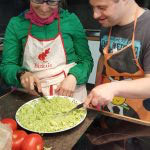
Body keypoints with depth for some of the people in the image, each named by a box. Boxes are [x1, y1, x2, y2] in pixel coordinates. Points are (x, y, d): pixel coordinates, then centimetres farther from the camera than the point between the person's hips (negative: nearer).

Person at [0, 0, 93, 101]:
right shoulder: (16, 23, -1)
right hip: (32, 94, 1)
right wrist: (22, 74, -21)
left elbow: (86, 60, 2)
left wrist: (73, 77, -16)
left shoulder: (71, 20, -3)